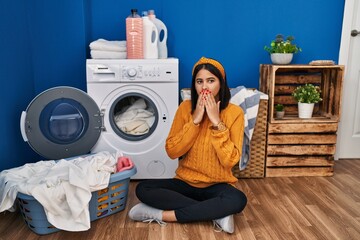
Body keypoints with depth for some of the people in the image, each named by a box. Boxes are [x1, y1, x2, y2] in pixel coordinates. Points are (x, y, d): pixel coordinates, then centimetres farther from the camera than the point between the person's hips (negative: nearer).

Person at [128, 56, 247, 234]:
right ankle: (216, 212, -20)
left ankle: (162, 215, -23)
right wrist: (195, 120, -18)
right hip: (186, 181, 2)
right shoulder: (186, 107, -3)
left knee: (238, 200, -34)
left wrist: (217, 122, -22)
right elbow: (172, 151, -10)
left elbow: (230, 160, -16)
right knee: (143, 189, -21)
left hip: (217, 185, -2)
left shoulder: (234, 112, -9)